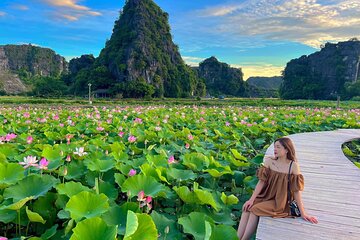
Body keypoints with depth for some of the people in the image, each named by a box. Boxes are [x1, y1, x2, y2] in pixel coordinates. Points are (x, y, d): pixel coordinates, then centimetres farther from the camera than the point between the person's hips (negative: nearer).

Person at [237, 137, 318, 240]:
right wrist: (251, 199, -16)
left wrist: (303, 213, -7)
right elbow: (261, 182, -8)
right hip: (265, 196, 3)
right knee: (247, 207, -22)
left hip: (279, 202, -3)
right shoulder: (269, 161, -6)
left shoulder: (293, 166, -14)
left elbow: (296, 191, -10)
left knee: (255, 209, -24)